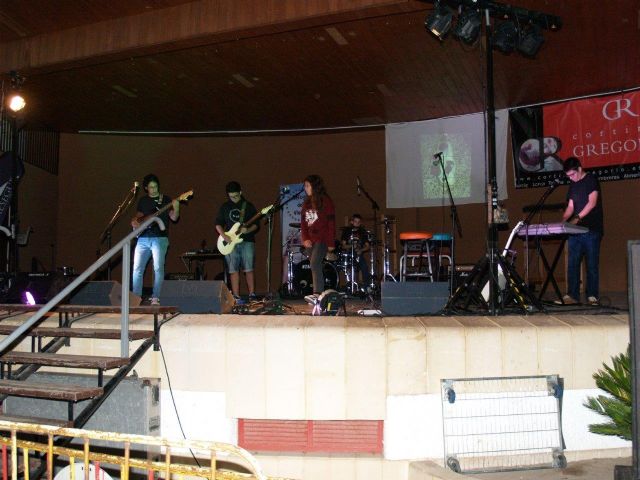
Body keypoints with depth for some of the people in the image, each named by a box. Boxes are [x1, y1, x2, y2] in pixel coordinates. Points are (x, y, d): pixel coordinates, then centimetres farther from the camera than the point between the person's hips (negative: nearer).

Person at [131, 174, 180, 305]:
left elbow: (174, 218, -5)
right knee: (137, 268, 0)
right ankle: (136, 297, 7)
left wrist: (176, 208, -24)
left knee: (158, 268, -9)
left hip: (159, 239, -4)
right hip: (143, 239, 4)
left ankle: (155, 298, -5)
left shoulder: (166, 200, 4)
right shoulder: (142, 201, 16)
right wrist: (135, 221, 5)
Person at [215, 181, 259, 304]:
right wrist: (224, 236, -6)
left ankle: (252, 295, 1)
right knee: (233, 270, 0)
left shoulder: (249, 206, 6)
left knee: (249, 269, -6)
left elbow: (256, 224, 3)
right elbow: (218, 224, 10)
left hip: (247, 241, -1)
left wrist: (247, 230, -17)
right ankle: (236, 297, 4)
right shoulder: (224, 207, 10)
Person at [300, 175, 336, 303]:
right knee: (316, 267, 5)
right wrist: (305, 239, 0)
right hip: (310, 240, 7)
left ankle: (317, 294, -27)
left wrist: (331, 243, -12)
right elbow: (303, 222, 15)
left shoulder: (325, 201, -4)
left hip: (322, 239, -7)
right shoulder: (306, 203, 16)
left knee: (314, 264, -21)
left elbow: (331, 222, -8)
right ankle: (320, 296, 8)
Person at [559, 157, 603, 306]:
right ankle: (573, 295, 1)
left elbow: (592, 202, -12)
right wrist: (563, 220, -1)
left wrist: (577, 218, -22)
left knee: (592, 264, -2)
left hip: (591, 230, -6)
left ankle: (593, 296, 3)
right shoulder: (573, 185, 18)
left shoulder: (591, 180, -2)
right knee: (572, 264, 0)